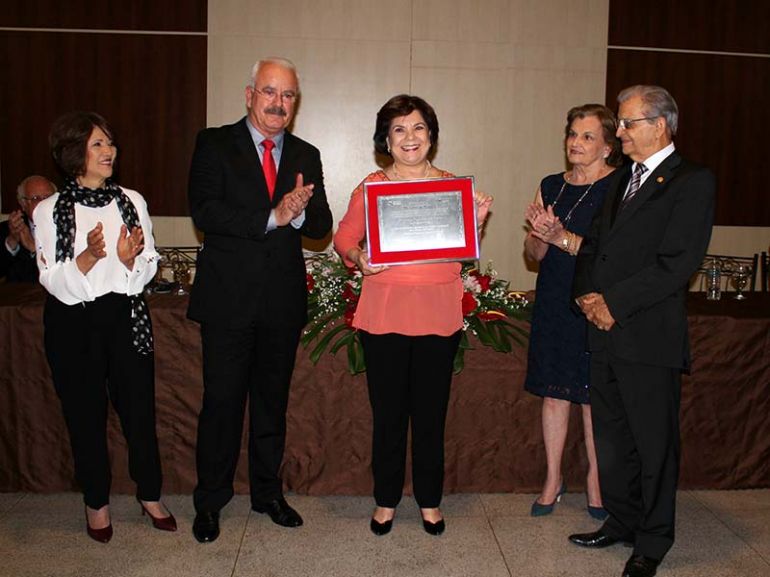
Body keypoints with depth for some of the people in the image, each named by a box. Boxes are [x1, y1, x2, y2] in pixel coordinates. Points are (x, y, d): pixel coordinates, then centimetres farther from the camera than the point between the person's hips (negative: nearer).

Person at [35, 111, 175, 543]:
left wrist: (131, 259, -18)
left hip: (126, 317, 1)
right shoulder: (50, 212, -4)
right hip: (73, 323, -1)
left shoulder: (132, 201, 2)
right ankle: (97, 502, 29)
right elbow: (53, 281, -7)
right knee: (86, 414, 10)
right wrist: (90, 256, -23)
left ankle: (150, 494, 26)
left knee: (139, 407, 6)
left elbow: (149, 269, 4)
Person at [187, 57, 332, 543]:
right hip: (228, 296, -3)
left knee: (273, 399, 15)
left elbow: (322, 225, 3)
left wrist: (300, 212, -20)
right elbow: (204, 212, -15)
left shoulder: (306, 155, 10)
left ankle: (268, 491, 30)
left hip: (283, 298, 4)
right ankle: (211, 500, 20)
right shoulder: (214, 144, -1)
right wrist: (272, 217, -23)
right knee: (222, 400, 4)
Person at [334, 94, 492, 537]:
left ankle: (430, 500, 27)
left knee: (431, 412, 10)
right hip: (384, 313, -1)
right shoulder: (371, 186, 2)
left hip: (439, 315, 1)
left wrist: (478, 219, -9)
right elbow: (344, 237, 5)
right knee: (388, 411, 8)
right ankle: (386, 500, 26)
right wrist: (358, 258, -15)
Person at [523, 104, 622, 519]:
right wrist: (539, 234, -9)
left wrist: (563, 237, -22)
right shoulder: (551, 186, 11)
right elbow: (533, 253, 12)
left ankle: (595, 479, 23)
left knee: (594, 397, 4)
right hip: (553, 303, 5)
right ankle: (553, 478, 25)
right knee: (553, 391, 11)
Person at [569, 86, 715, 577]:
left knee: (654, 444, 6)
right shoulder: (621, 180, 16)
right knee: (612, 439, 17)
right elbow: (594, 244, 16)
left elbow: (678, 262, -17)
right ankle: (621, 522, 33)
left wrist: (614, 303, -17)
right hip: (606, 333, 8)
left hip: (650, 337, -7)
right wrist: (587, 293, -2)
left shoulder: (692, 182, -8)